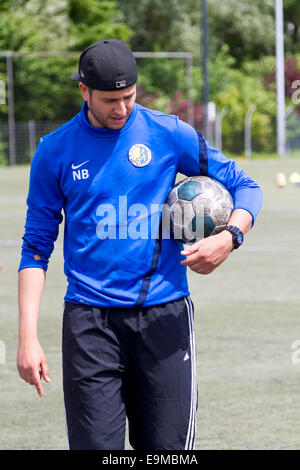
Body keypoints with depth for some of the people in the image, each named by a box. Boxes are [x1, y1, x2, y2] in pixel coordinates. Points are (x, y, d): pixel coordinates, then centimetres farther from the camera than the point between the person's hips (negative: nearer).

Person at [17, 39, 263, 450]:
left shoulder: (169, 134, 3)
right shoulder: (56, 151, 4)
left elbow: (244, 187, 10)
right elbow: (37, 247, 7)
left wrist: (229, 237, -12)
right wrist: (28, 337, -2)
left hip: (164, 317, 0)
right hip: (90, 321, 0)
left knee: (168, 448, -1)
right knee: (96, 448, -7)